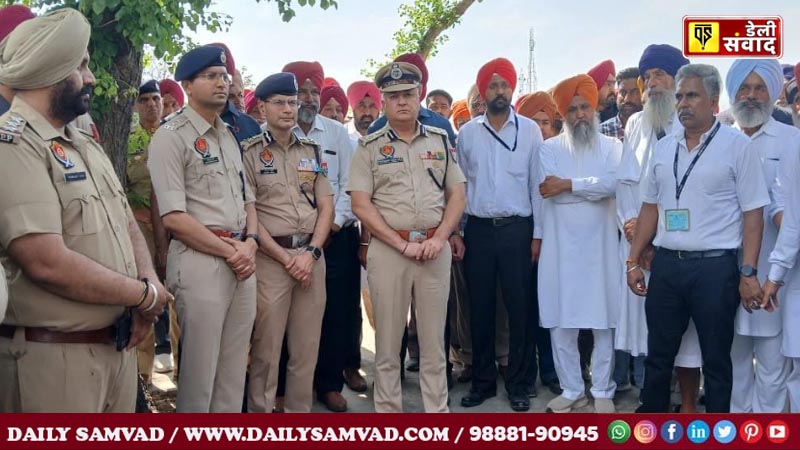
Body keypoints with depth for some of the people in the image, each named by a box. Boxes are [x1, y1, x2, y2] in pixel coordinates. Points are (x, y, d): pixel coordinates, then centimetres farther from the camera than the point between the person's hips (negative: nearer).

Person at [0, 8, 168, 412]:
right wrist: (145, 294, -14)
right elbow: (48, 263, -26)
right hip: (53, 356, -8)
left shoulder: (85, 144, 13)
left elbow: (127, 223, 14)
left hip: (119, 344, 8)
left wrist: (149, 281, -6)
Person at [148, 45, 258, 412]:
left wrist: (249, 243, -1)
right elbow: (173, 217, -15)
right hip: (201, 261, -7)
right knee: (199, 368, 2)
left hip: (243, 260, 7)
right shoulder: (171, 137, -7)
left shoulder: (229, 136, 17)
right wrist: (229, 251, -12)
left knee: (235, 367, 14)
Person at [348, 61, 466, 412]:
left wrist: (439, 238, -6)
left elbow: (457, 194, 9)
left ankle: (437, 411, 20)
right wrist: (402, 244, -11)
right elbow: (361, 204, -5)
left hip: (435, 249, 2)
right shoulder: (369, 146, 2)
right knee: (388, 342, 7)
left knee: (433, 341, 9)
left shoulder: (440, 140, 10)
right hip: (388, 249, -2)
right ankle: (387, 411, 19)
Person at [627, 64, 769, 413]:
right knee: (658, 355, 13)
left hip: (715, 266, -4)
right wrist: (634, 261, 9)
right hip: (666, 264, 4)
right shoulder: (664, 147, 10)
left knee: (716, 359, 9)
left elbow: (753, 213, -6)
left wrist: (748, 272, -11)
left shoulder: (737, 145, -4)